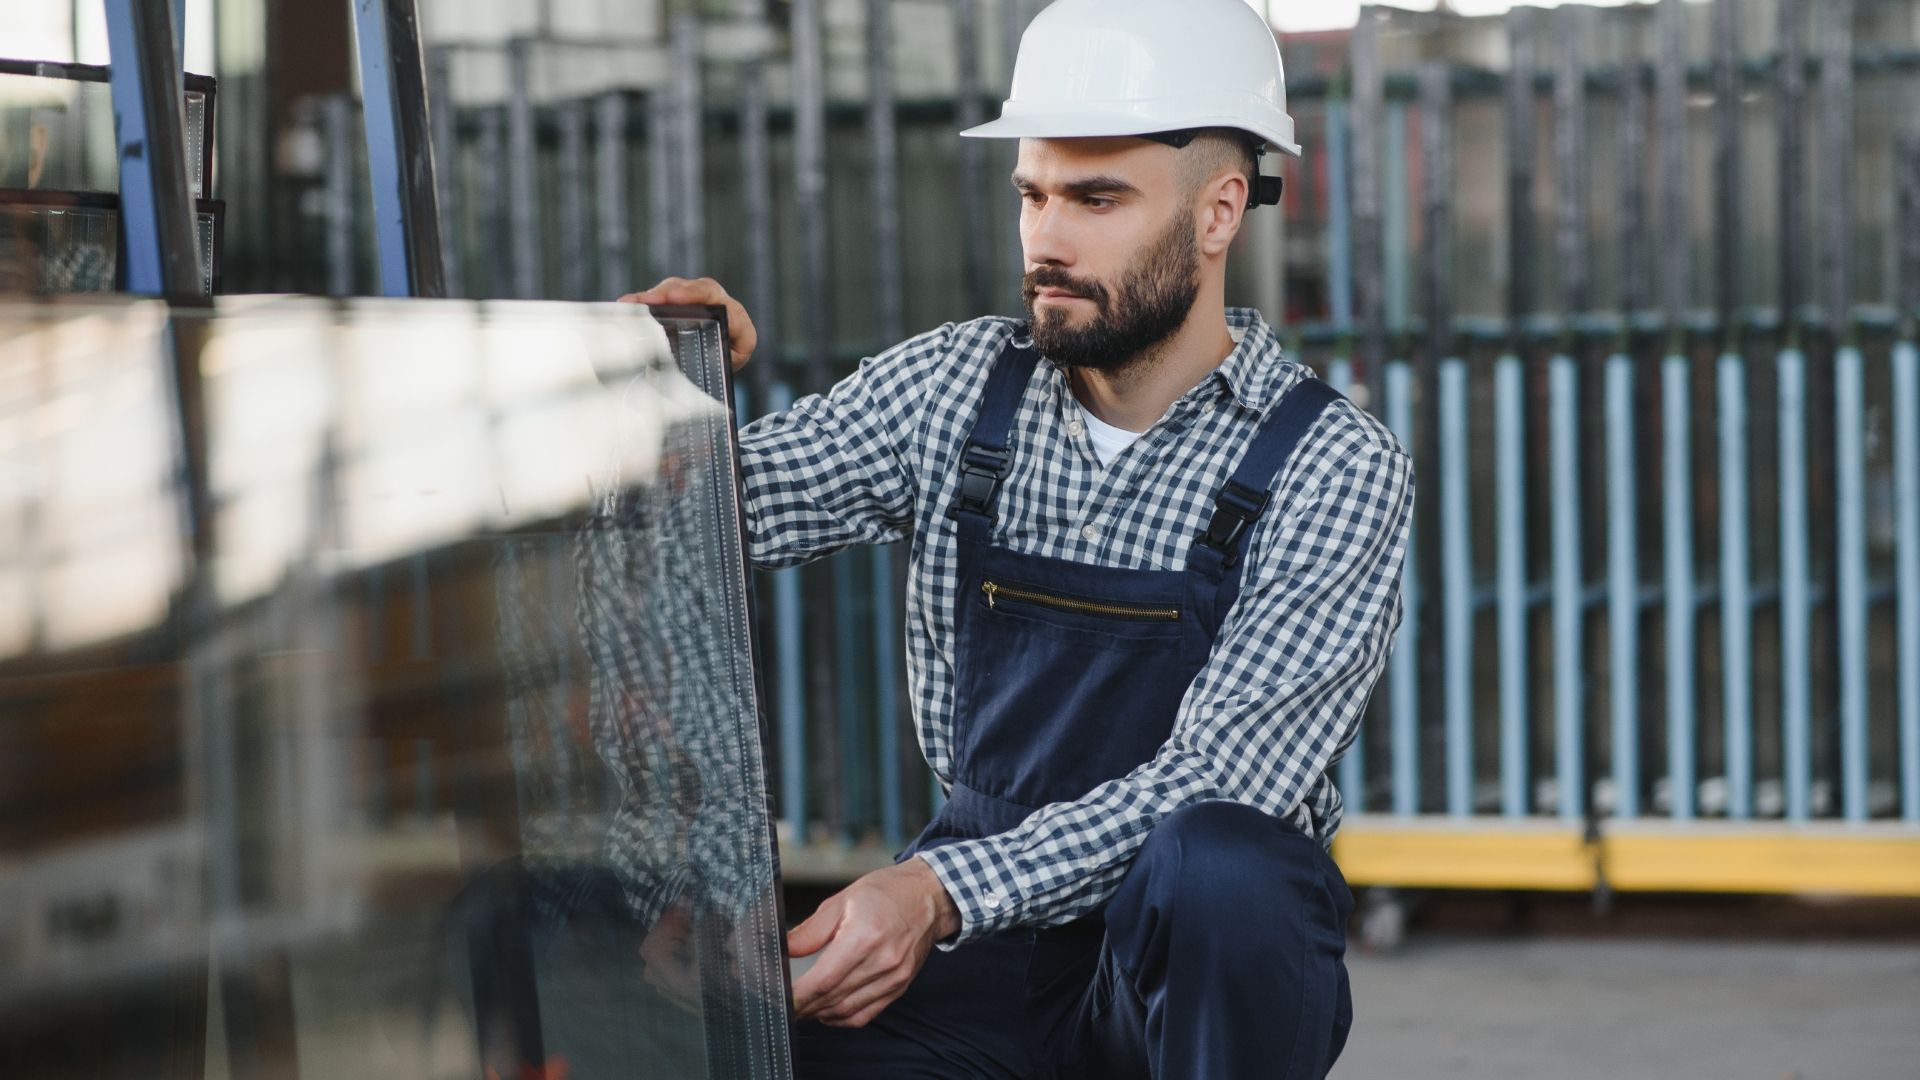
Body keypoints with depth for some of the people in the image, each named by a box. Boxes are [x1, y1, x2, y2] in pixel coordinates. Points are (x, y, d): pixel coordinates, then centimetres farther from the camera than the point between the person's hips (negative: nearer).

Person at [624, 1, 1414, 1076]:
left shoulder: (1337, 469, -10)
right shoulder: (956, 389, 3)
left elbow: (1218, 781, -20)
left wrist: (942, 893, -32)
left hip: (1208, 956, -2)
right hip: (986, 947, 2)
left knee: (1214, 864, -38)